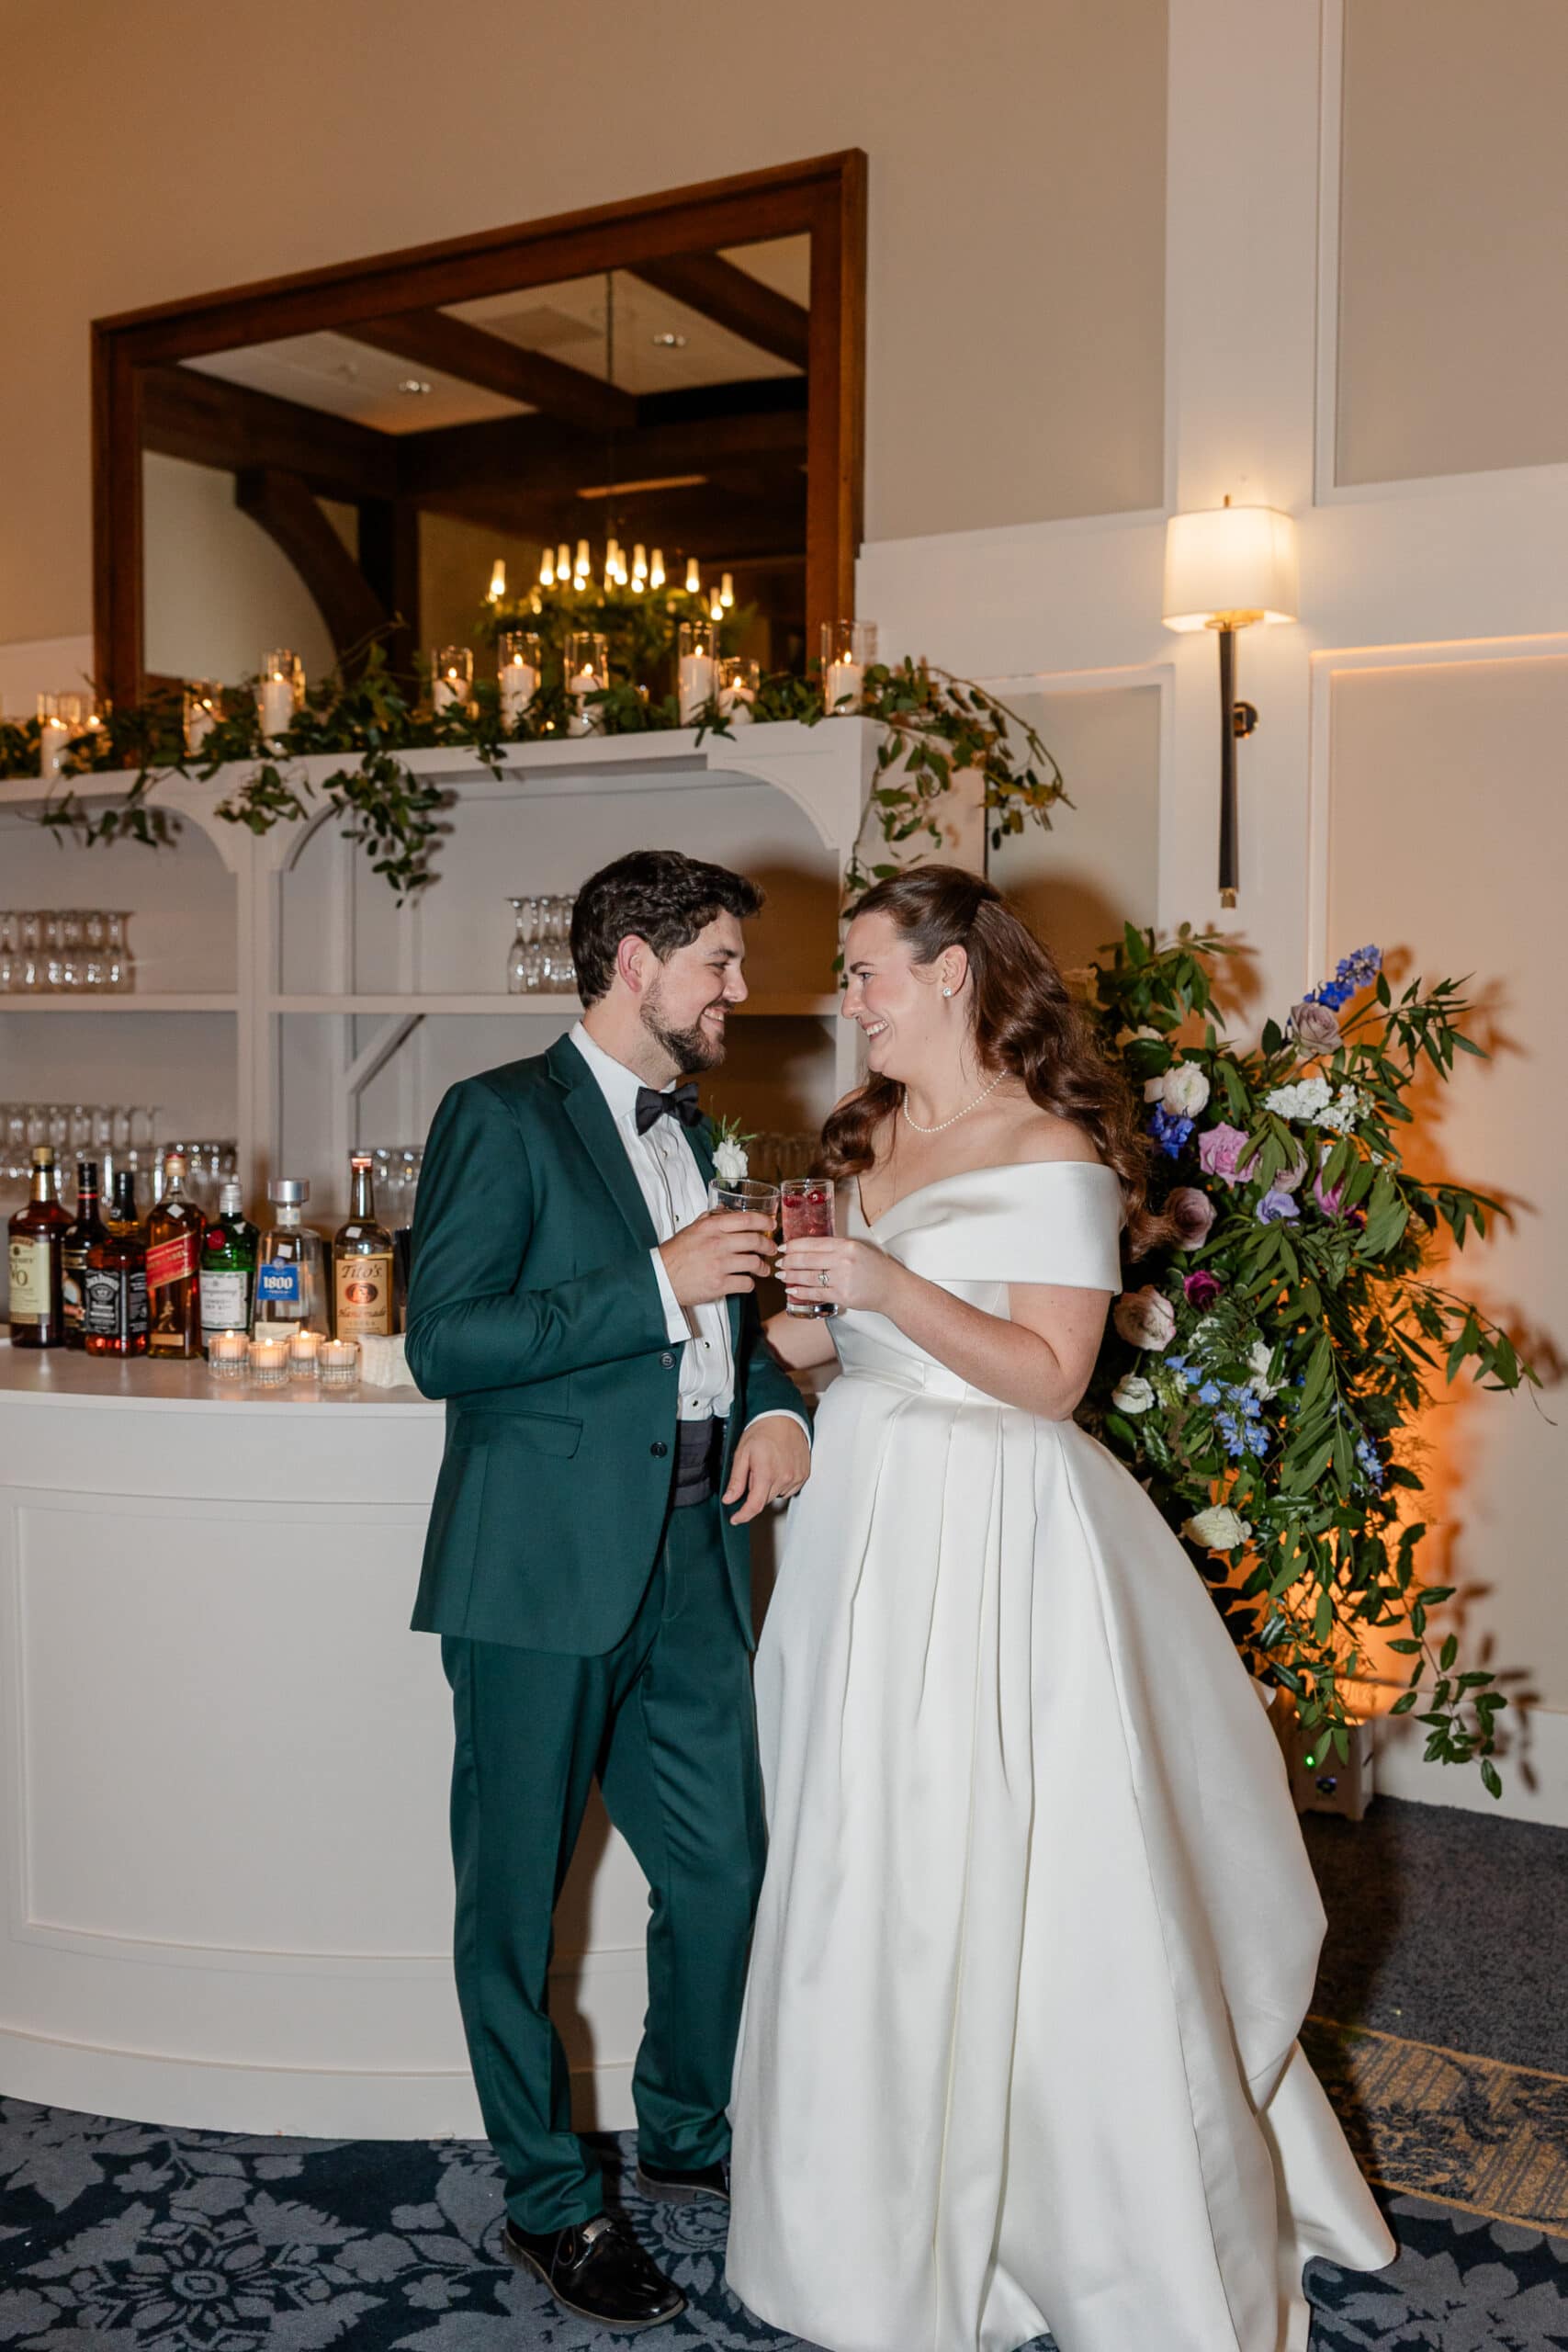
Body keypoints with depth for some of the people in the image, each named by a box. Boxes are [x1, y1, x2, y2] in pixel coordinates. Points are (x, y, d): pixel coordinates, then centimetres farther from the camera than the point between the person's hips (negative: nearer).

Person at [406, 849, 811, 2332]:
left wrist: (775, 1400, 5)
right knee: (515, 1897, 7)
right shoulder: (502, 1115, -8)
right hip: (545, 1565, -7)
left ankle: (688, 2137, 36)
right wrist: (661, 1283, -20)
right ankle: (548, 2201, 26)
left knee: (724, 1868, 13)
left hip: (690, 1556, 7)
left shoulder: (692, 1132, 16)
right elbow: (443, 1342, -17)